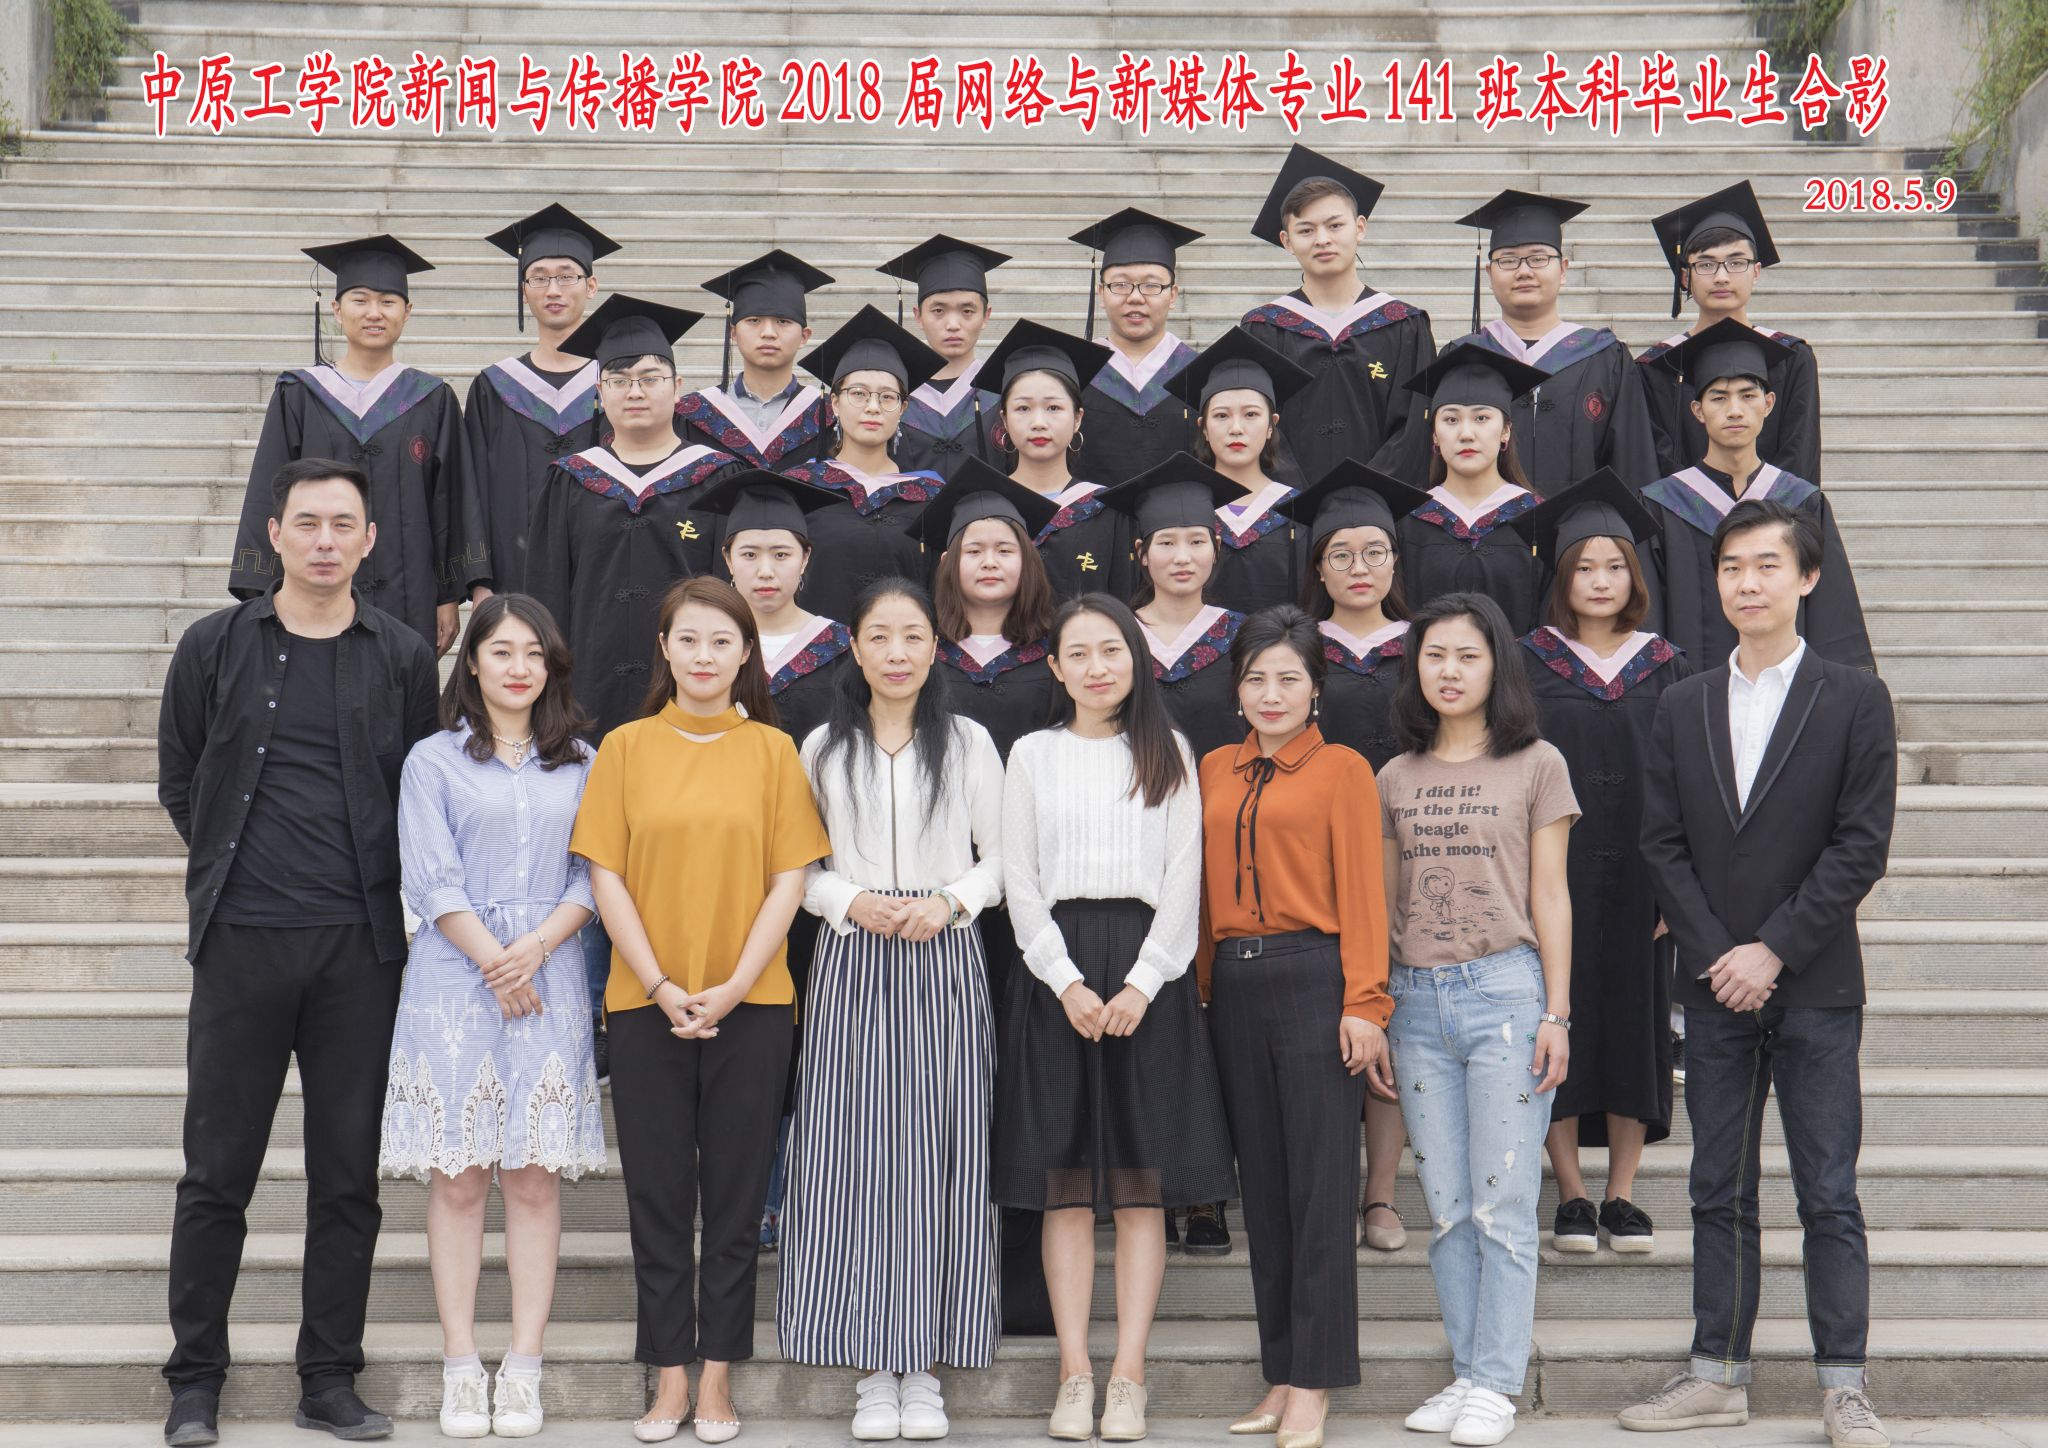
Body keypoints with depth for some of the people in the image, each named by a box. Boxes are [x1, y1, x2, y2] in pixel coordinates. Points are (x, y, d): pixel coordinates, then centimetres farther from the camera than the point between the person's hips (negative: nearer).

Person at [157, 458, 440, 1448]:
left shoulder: (402, 658, 7)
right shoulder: (216, 647, 5)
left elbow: (421, 793, 11)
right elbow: (179, 782, 11)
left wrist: (366, 882, 5)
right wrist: (234, 872, 9)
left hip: (360, 944, 1)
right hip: (241, 939, -1)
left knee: (349, 1176, 5)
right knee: (217, 1171, 3)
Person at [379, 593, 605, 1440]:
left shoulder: (581, 765, 13)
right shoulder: (434, 761, 7)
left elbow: (592, 877, 6)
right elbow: (432, 879, -2)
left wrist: (535, 947, -10)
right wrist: (493, 963, -10)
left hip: (550, 979, 2)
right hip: (456, 979, -1)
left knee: (537, 1175, -1)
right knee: (457, 1175, -2)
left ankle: (524, 1370, 2)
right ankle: (460, 1369, 2)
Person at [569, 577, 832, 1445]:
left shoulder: (772, 750, 4)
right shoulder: (625, 748, 4)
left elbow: (788, 880, 0)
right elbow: (606, 877, 0)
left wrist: (733, 986, -10)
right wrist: (662, 988, -9)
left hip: (750, 1004, 0)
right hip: (645, 1004, 0)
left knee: (736, 1194, 4)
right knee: (657, 1194, 4)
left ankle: (717, 1379, 12)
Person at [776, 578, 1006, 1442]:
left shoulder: (968, 744, 8)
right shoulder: (824, 747, 9)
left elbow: (1000, 855, 8)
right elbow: (798, 866, 10)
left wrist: (950, 901, -9)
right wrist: (852, 903, -8)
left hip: (946, 961, 0)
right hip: (852, 964, 0)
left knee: (942, 1154, -1)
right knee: (856, 1154, -3)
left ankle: (926, 1369, 7)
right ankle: (873, 1372, 5)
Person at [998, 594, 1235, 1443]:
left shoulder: (1169, 755, 10)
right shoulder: (1033, 755, 10)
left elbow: (1184, 878, 3)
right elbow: (1020, 882, 5)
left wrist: (1142, 983, -9)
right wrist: (1067, 983, -8)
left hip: (1146, 967, 0)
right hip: (1056, 971, 0)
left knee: (1142, 1181, -2)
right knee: (1064, 1182, -1)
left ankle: (1128, 1378, 0)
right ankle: (1074, 1375, 2)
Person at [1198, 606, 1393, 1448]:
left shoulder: (1341, 770, 0)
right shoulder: (1214, 772, 14)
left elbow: (1362, 890, -5)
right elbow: (1205, 889, 15)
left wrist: (1364, 1003, -12)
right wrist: (1201, 991, 10)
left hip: (1315, 980, -5)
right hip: (1234, 987, 5)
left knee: (1319, 1188, -3)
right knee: (1263, 1187, 9)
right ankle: (1281, 1376, 17)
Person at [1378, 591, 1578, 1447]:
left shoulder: (1536, 766, 3)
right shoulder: (1396, 779, 12)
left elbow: (1549, 898, 2)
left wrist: (1556, 1013, -4)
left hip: (1504, 990, -4)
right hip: (1418, 998, 4)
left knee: (1503, 1204, -3)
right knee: (1446, 1206, 6)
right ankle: (1465, 1374, 14)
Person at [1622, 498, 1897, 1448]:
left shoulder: (1854, 700, 0)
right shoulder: (1681, 708, 10)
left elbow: (1862, 844, -7)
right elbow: (1662, 843, 5)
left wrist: (1772, 950, -13)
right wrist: (1718, 953, -7)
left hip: (1816, 988, -3)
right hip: (1714, 987, 3)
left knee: (1830, 1195, 1)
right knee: (1719, 1193, 8)